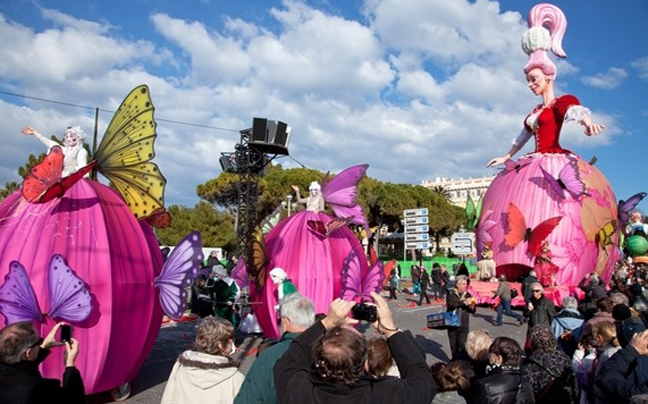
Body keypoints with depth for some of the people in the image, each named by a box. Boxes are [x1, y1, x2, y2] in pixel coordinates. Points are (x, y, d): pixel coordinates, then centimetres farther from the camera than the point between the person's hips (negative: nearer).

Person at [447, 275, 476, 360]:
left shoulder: (468, 295, 5)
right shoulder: (451, 294, -4)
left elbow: (473, 310, 5)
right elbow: (451, 304, -24)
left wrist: (472, 306, -16)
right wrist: (463, 302, -32)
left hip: (464, 325, 1)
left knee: (462, 345, -10)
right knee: (453, 345, 11)